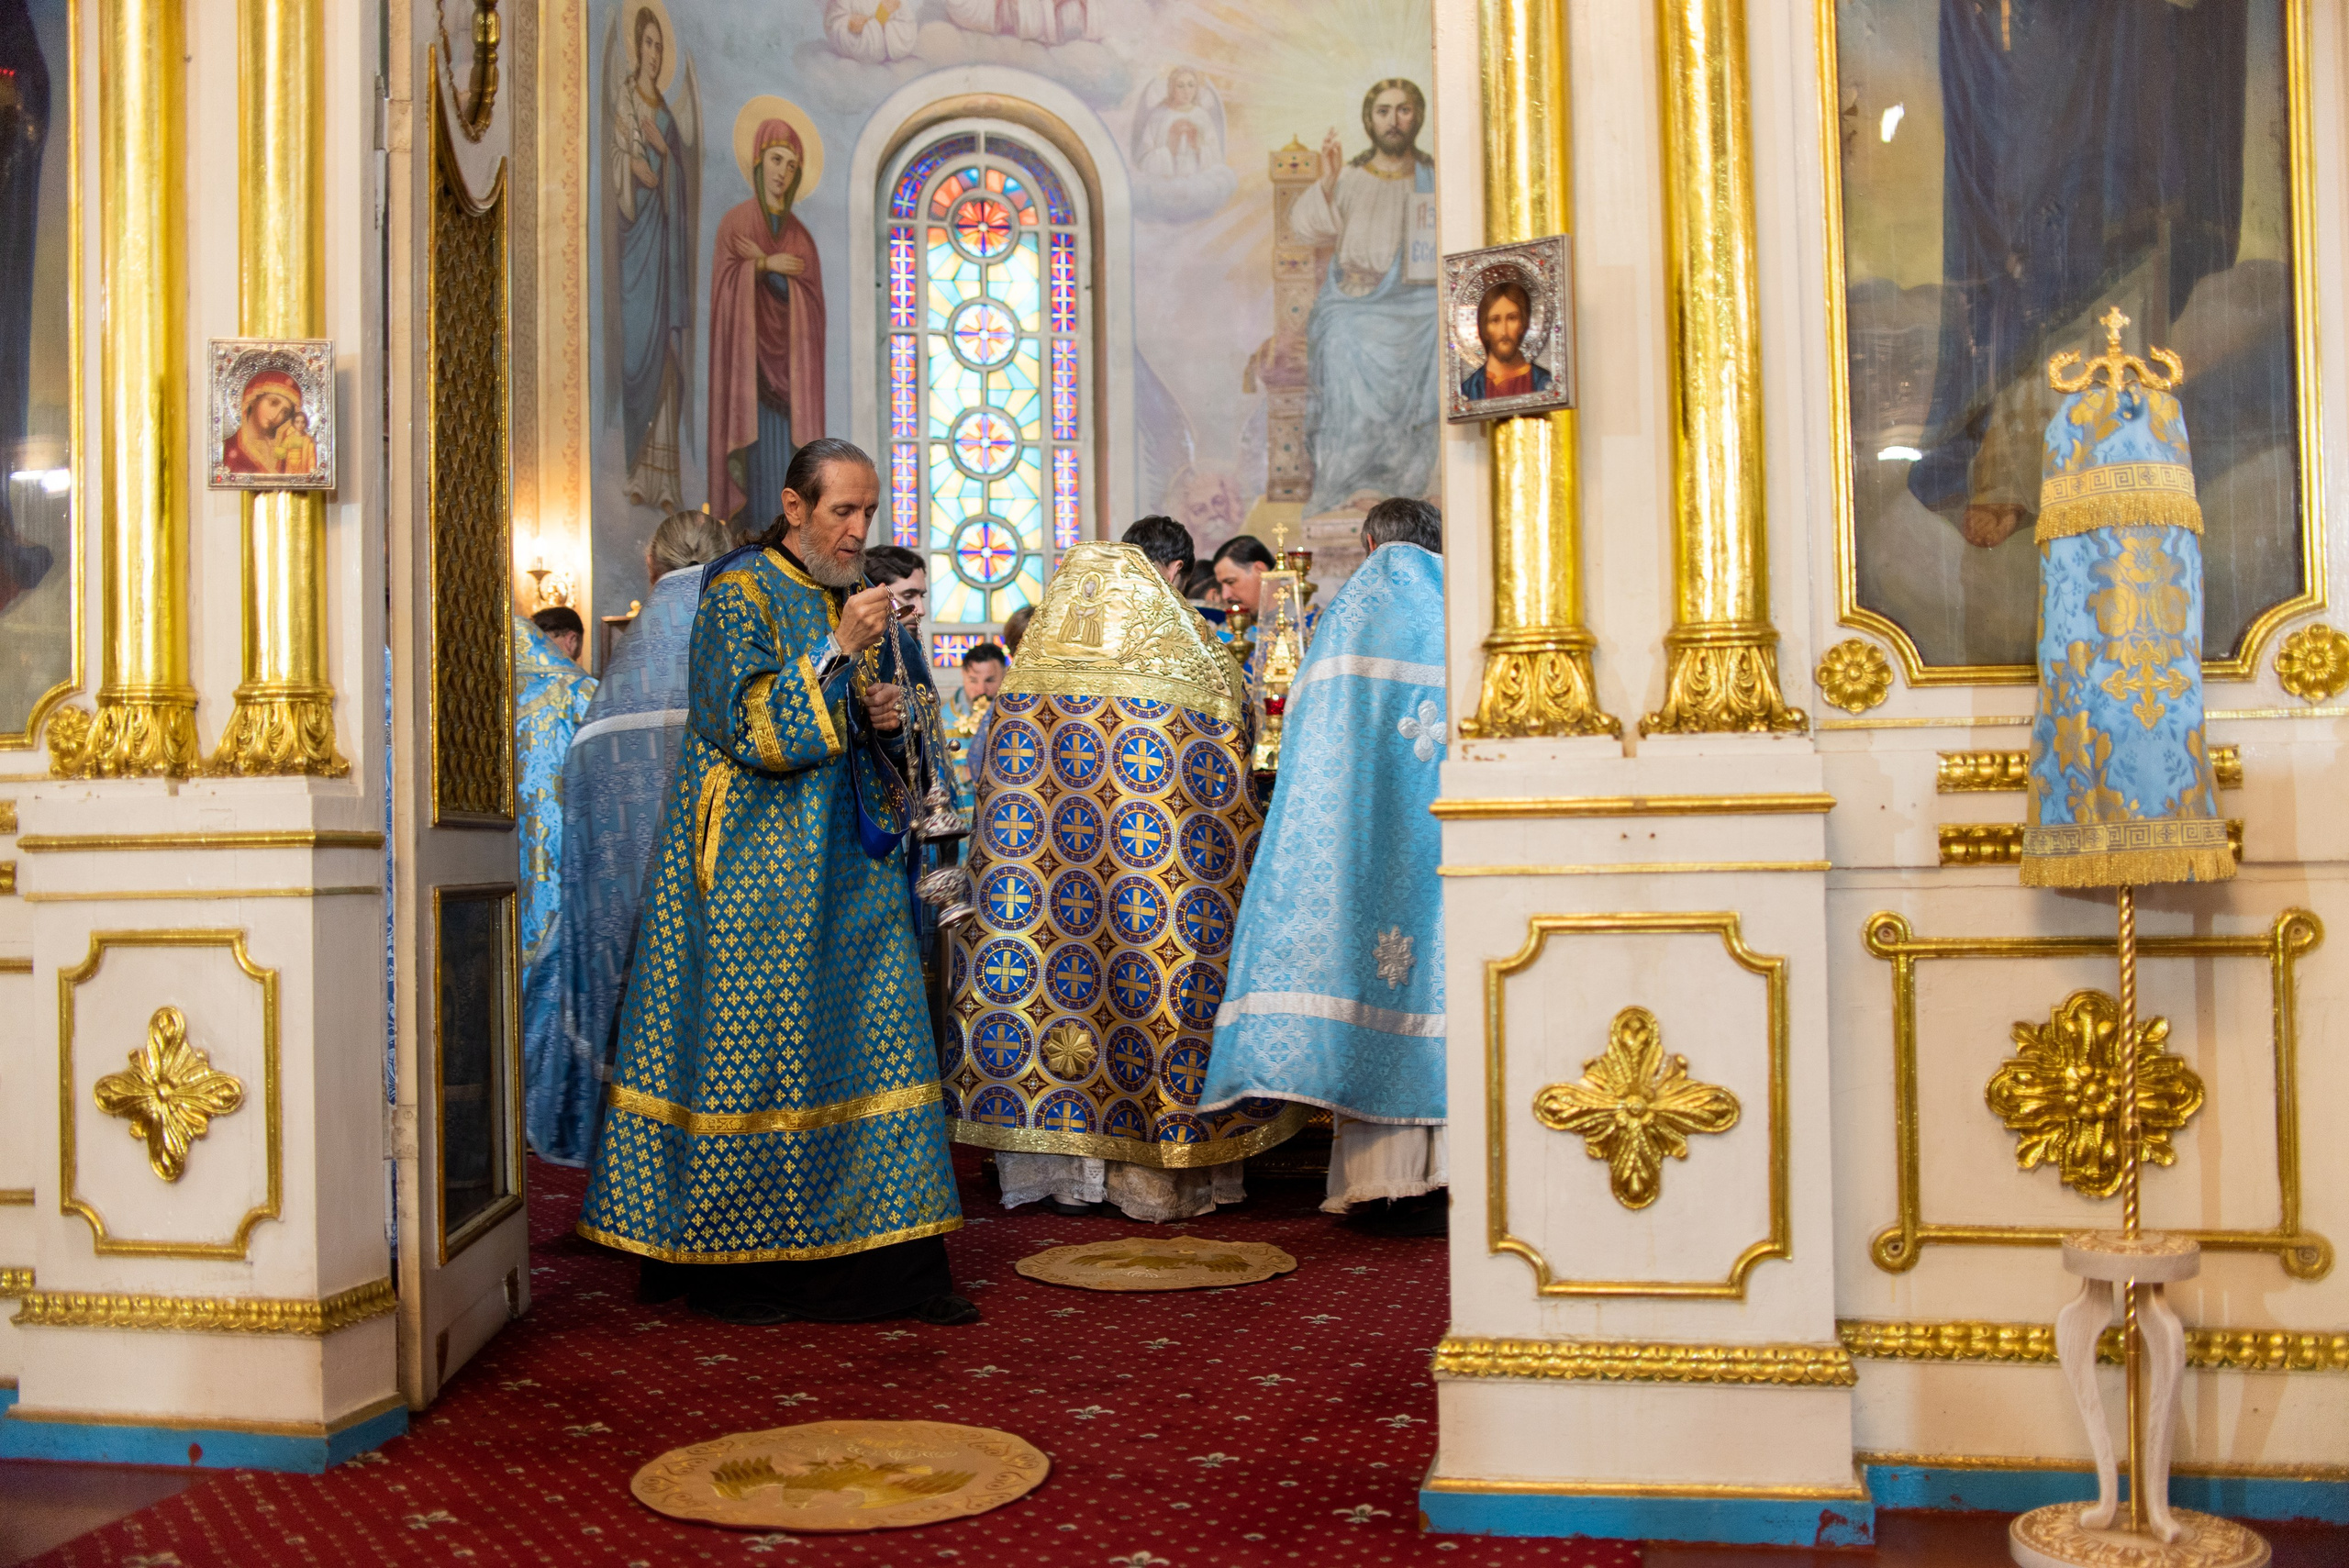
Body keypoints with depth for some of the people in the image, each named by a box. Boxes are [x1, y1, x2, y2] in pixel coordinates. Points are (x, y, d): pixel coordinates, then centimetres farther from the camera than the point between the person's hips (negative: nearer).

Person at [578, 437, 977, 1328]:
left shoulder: (856, 594, 15)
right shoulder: (740, 592, -6)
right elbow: (750, 727, -16)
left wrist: (893, 716, -1)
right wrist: (835, 652, -23)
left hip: (849, 867, 7)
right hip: (757, 868, -6)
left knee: (879, 1046, 1)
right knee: (748, 1053, -2)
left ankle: (891, 1261, 5)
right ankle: (725, 1265, 10)